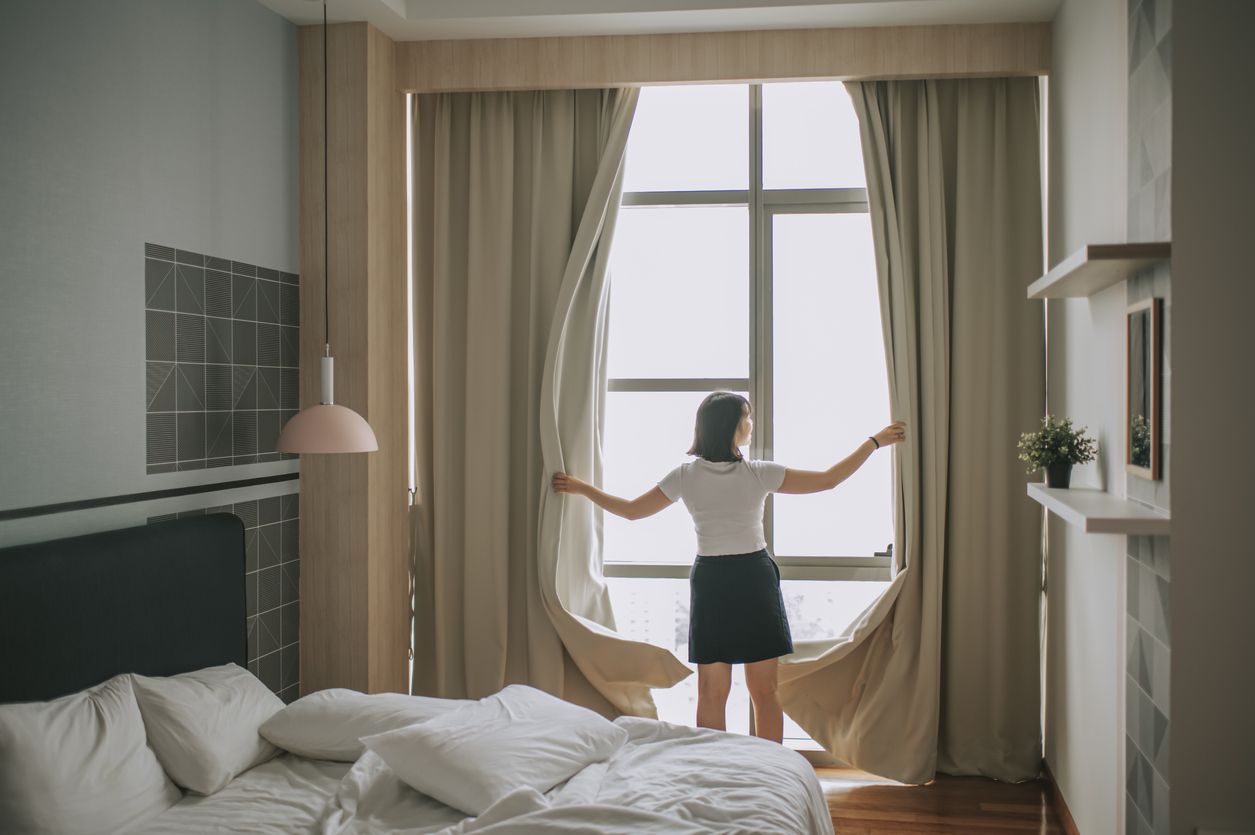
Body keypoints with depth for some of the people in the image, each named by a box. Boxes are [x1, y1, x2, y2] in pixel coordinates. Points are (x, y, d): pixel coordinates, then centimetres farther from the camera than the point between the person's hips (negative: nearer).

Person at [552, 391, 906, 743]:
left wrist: (581, 488, 16)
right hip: (755, 578, -2)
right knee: (764, 692, 5)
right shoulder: (758, 474, -10)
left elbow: (631, 510, 3)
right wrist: (874, 442, 4)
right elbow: (828, 479, -6)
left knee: (711, 693, 8)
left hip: (709, 581, 2)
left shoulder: (685, 476, -5)